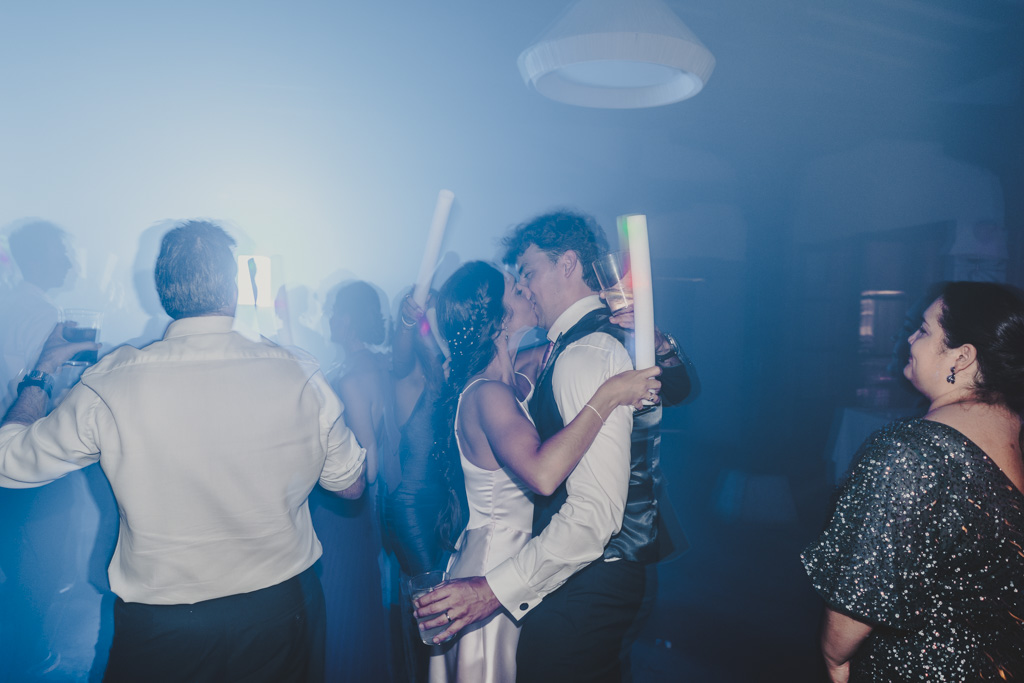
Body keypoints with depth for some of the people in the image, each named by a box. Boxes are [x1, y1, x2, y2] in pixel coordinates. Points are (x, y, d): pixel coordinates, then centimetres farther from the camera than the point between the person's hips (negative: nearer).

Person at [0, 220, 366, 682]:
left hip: (160, 625, 0)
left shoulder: (109, 386, -18)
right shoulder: (300, 376, -16)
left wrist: (39, 375, 16)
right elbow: (351, 484, -2)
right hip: (282, 609, 1)